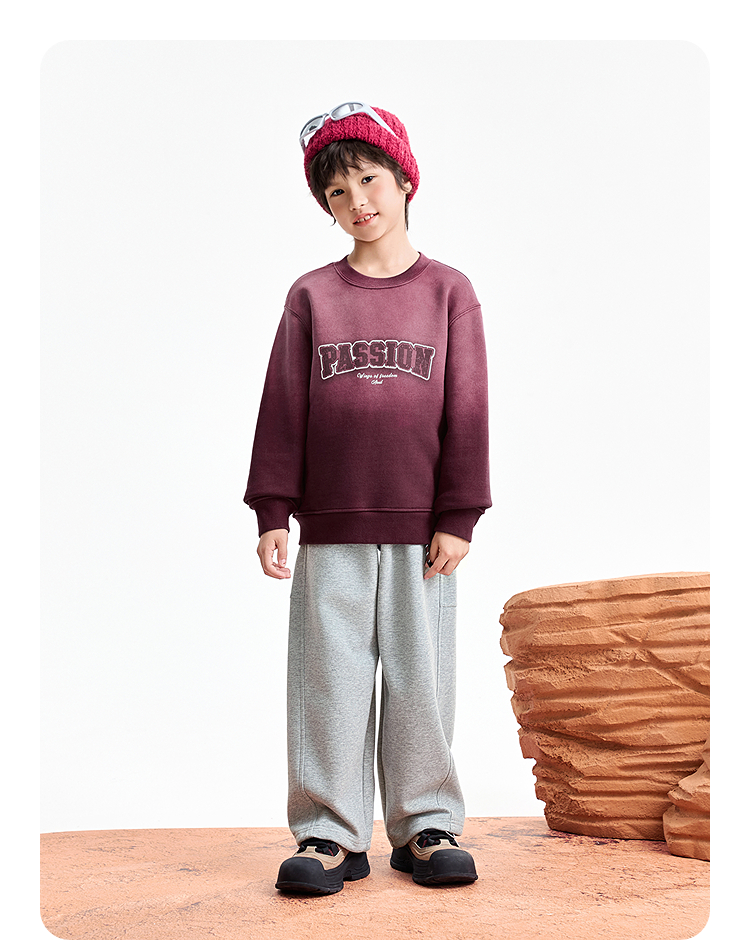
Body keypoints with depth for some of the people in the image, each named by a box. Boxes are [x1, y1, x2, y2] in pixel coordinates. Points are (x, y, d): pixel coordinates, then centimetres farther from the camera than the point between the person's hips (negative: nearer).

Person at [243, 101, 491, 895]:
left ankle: (425, 826, 20)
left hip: (421, 530, 0)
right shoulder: (311, 295, 8)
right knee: (329, 681, 3)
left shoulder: (448, 291, 6)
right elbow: (282, 407, 5)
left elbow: (467, 410, 3)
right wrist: (273, 511, -2)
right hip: (330, 531, 1)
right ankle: (330, 835, 14)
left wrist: (458, 516, -3)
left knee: (421, 681, 6)